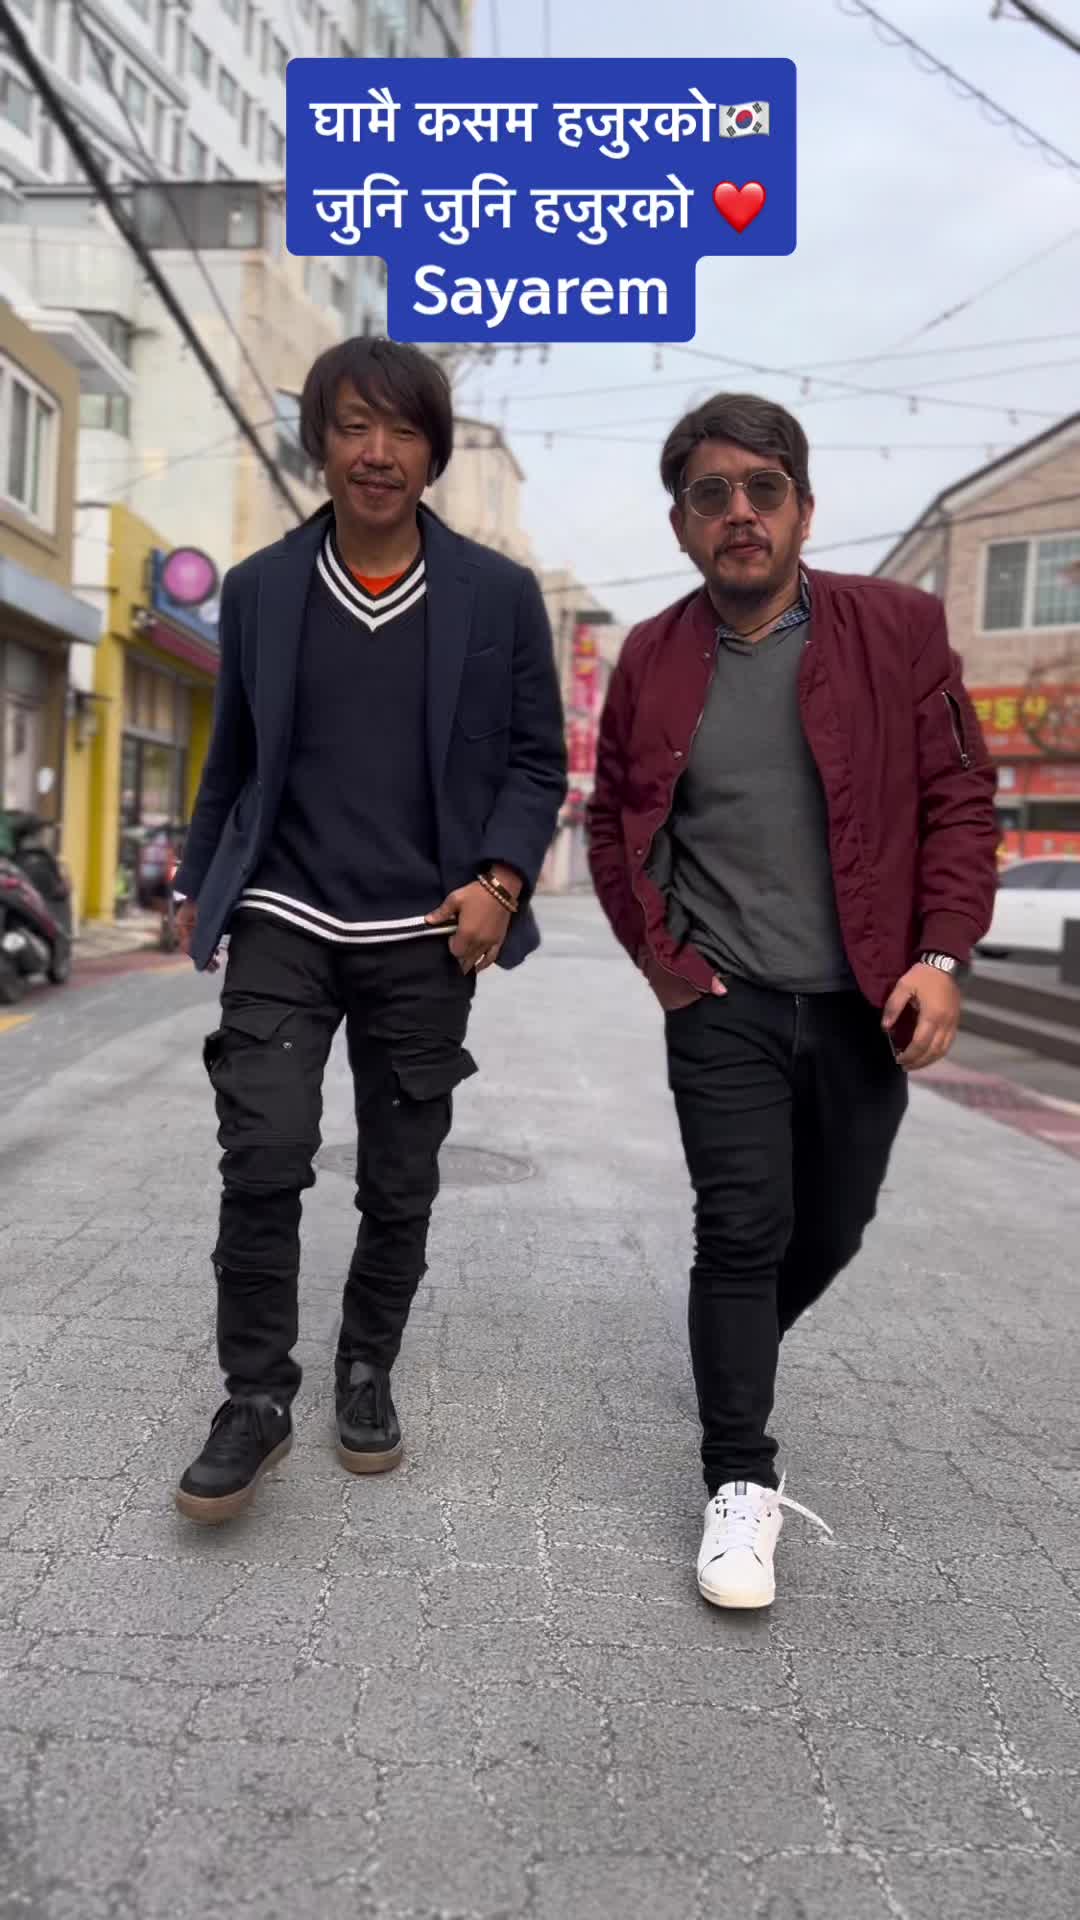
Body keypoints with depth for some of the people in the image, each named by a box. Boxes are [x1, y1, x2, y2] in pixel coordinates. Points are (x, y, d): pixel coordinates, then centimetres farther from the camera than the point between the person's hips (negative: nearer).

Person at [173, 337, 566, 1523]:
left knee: (400, 1181, 8)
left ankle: (366, 1373, 29)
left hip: (424, 937, 0)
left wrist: (500, 880, -11)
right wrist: (198, 885, 17)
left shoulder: (498, 595, 2)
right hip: (283, 923, 1)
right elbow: (232, 756, 14)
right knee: (263, 1157, -12)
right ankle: (256, 1397, 6)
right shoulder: (259, 589, 6)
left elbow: (537, 760, 4)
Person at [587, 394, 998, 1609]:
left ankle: (736, 1358, 44)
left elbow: (959, 800, -3)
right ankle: (740, 1483, 8)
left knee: (831, 1230, 15)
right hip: (723, 1006, -1)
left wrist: (941, 956, -13)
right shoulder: (651, 660, 1)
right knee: (743, 1229, -6)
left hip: (867, 1004, 1)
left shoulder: (898, 629, -3)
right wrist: (657, 954, -1)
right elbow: (612, 822, 10)